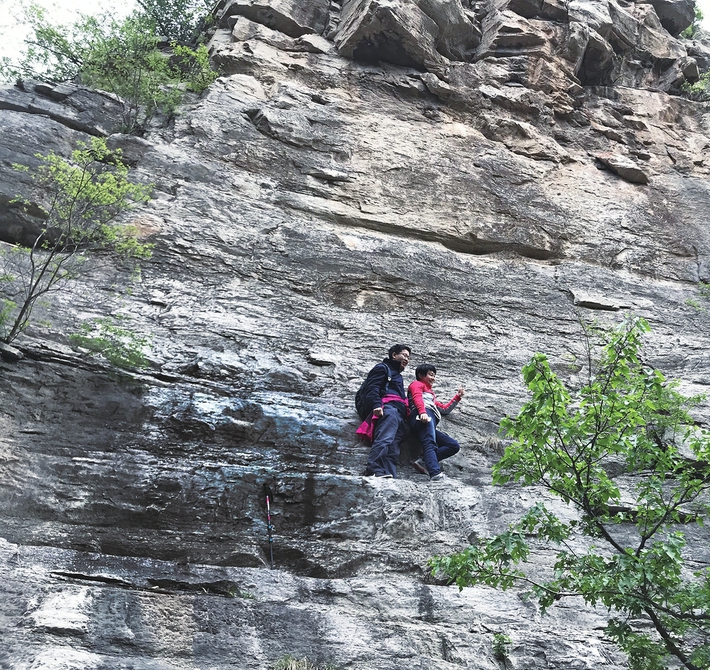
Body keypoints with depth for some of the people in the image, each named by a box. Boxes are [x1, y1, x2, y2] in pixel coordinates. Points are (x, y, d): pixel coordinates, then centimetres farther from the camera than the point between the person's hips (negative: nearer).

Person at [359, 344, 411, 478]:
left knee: (393, 448, -11)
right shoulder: (383, 368, 14)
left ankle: (389, 475, -27)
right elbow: (371, 387, -3)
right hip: (388, 407, -8)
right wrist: (376, 405, -20)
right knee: (385, 439, -30)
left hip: (400, 414, 8)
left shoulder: (397, 376, 41)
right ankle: (374, 471, -46)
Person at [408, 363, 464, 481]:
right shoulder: (417, 384, 20)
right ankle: (435, 473, -53)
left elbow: (445, 409, 44)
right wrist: (423, 412, -22)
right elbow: (417, 398, -2)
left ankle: (424, 462, -17)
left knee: (454, 446, -1)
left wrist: (458, 396, 36)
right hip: (422, 417, -8)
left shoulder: (430, 394, 44)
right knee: (430, 444, -30)